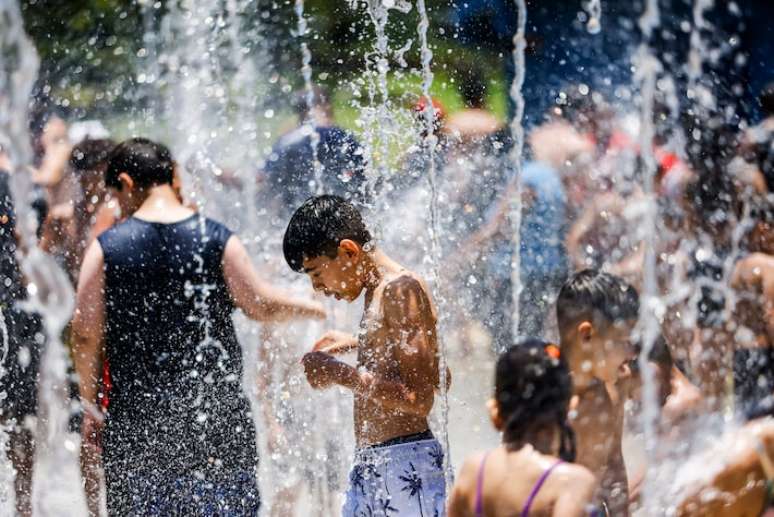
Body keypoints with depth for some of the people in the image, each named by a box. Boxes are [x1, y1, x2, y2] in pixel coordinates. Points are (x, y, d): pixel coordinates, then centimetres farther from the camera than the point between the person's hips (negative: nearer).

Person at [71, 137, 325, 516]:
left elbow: (85, 336, -2)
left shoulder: (106, 248, -3)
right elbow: (261, 305, 4)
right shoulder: (218, 240, -3)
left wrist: (90, 407, 10)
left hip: (136, 417, 0)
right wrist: (313, 309, 23)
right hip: (218, 413, 0)